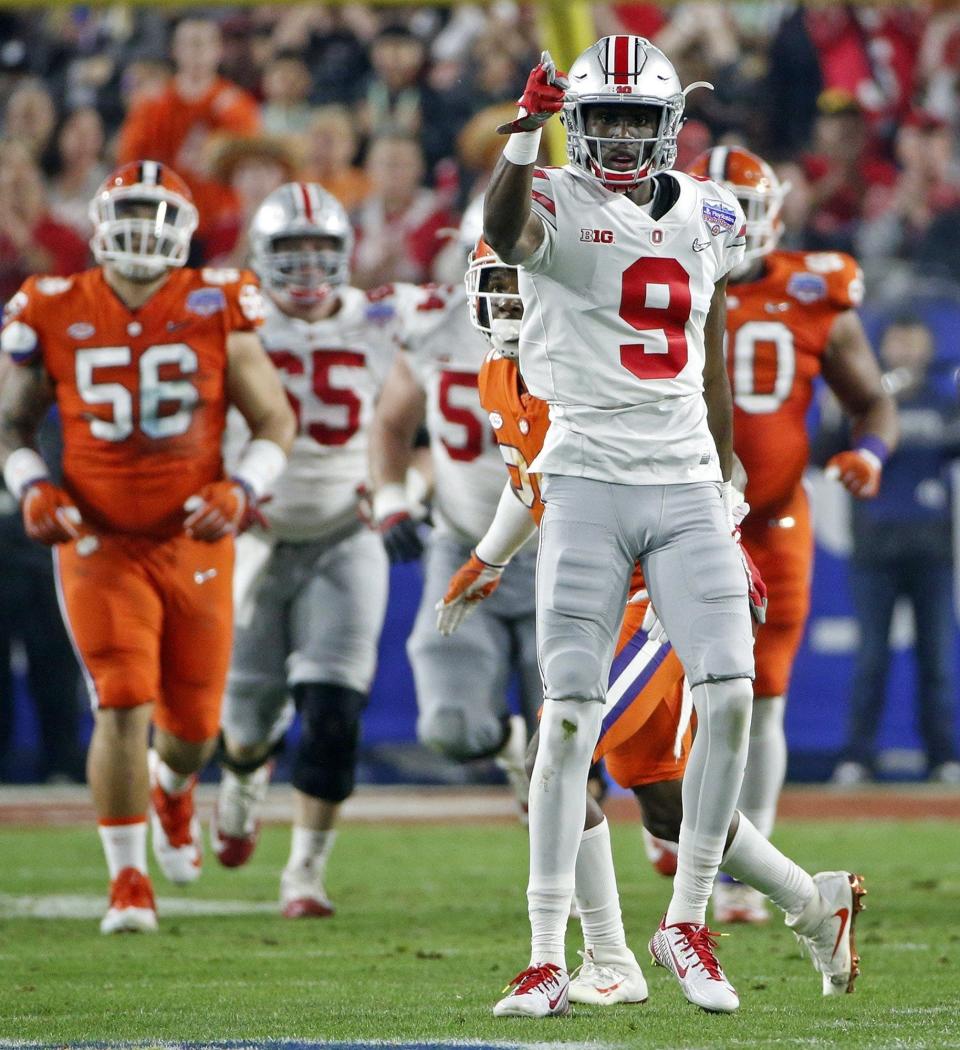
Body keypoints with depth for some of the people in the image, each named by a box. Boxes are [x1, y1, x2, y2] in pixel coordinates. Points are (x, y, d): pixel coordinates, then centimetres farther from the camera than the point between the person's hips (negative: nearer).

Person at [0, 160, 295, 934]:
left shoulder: (216, 311, -4)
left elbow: (276, 422, 3)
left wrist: (240, 491, -13)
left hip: (195, 544, 1)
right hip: (100, 545, -1)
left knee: (194, 723, 9)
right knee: (122, 704, -15)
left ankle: (172, 790, 47)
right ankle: (128, 881, -2)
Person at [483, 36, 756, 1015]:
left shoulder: (707, 216, 12)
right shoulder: (559, 203, -2)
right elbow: (505, 230, -28)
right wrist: (526, 130, -42)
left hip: (687, 485, 4)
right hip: (588, 482, -4)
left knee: (730, 695, -8)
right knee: (569, 714, -7)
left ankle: (685, 923, 7)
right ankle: (547, 957, -3)